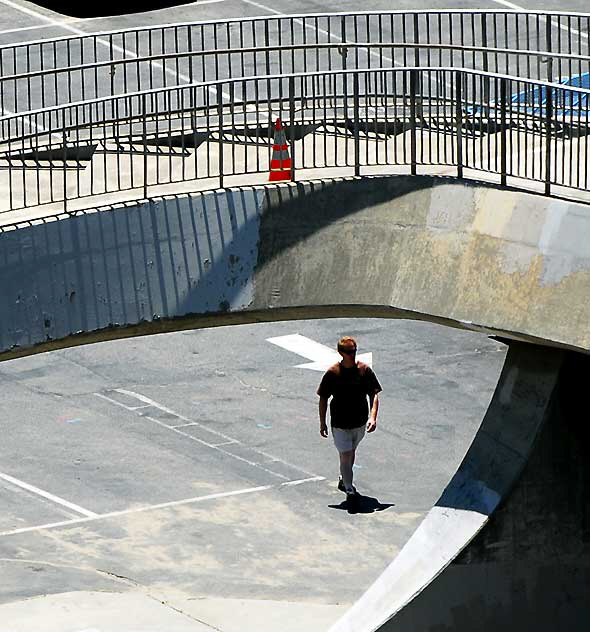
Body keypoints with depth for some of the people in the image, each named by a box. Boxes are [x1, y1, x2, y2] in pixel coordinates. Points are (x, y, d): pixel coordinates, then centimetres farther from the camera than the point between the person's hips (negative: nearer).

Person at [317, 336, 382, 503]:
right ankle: (350, 491, -2)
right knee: (346, 456, -7)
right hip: (340, 424, -3)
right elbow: (323, 398, -5)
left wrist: (373, 417, -21)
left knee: (351, 452, 22)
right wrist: (322, 423, -3)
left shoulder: (364, 370, -9)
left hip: (360, 421, 3)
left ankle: (344, 481, 44)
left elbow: (374, 394, -7)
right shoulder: (332, 373, -14)